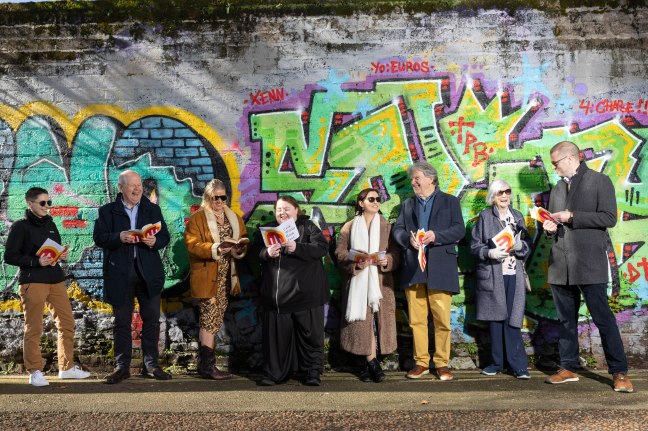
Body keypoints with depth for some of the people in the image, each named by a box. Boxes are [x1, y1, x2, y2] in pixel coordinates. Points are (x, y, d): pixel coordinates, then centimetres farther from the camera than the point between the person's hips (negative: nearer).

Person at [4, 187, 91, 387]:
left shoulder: (50, 224, 15)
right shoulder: (20, 227, -3)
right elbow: (9, 256, -6)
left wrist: (62, 255, 1)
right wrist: (36, 261, -18)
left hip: (56, 279, 7)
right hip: (33, 282, -6)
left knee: (67, 323, 7)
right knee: (34, 328, -1)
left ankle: (67, 367, 18)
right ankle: (35, 371, 10)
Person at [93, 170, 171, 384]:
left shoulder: (153, 209, 11)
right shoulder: (107, 211, 5)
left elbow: (165, 236, 8)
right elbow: (99, 238, -5)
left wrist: (155, 241, -14)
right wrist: (119, 238, -22)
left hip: (149, 273, 2)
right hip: (120, 274, -2)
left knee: (151, 319, 4)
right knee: (122, 321, 6)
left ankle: (151, 365, 15)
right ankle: (122, 366, 16)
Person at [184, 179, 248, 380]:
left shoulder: (235, 218, 14)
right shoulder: (197, 218, -5)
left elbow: (244, 240, 11)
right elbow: (192, 245, -13)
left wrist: (240, 248, -12)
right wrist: (216, 249, -25)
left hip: (226, 276, 6)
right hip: (207, 277, -6)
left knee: (212, 318, 12)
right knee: (211, 318, -7)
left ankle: (205, 354, 22)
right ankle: (208, 365, -1)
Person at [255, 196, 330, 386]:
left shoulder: (308, 227, 3)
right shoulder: (268, 230, 15)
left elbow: (322, 247, -12)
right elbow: (256, 253, 6)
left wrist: (297, 248, -24)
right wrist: (267, 253, -16)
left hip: (305, 293, -3)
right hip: (277, 294, 3)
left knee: (311, 334, 3)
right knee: (277, 335, 6)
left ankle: (313, 372, 14)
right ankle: (274, 373, 17)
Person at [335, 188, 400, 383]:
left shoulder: (386, 226, 10)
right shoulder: (349, 227, 9)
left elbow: (395, 253, 6)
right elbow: (340, 252, 2)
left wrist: (387, 260, -15)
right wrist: (355, 262, -16)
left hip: (380, 281, 1)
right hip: (357, 281, -1)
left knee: (379, 319, -4)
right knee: (363, 321, -6)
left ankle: (370, 363, 7)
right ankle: (373, 363, 2)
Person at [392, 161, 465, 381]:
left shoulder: (450, 201, 9)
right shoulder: (407, 204, 20)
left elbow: (459, 230, -2)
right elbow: (397, 230, 8)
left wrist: (436, 236, -17)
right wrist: (408, 238, -14)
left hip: (440, 269, -3)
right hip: (413, 269, 3)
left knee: (442, 319, -1)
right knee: (416, 319, 5)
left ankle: (442, 363, 10)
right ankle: (421, 362, 15)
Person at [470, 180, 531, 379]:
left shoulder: (517, 216, 12)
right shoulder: (485, 216, 4)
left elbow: (527, 248, 11)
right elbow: (474, 246, 1)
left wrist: (519, 245, -11)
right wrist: (490, 253, -17)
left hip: (514, 275, 1)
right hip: (492, 276, -1)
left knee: (512, 320, -3)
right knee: (495, 318, 5)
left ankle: (518, 365, 2)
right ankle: (496, 362, 16)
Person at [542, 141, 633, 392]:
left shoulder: (599, 181, 0)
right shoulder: (557, 189, 18)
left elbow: (609, 218, -10)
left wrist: (572, 217, -14)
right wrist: (550, 227, 1)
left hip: (589, 265, -6)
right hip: (560, 266, 6)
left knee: (603, 318, -4)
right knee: (566, 320, 10)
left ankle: (619, 372, 5)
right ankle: (569, 368, 19)